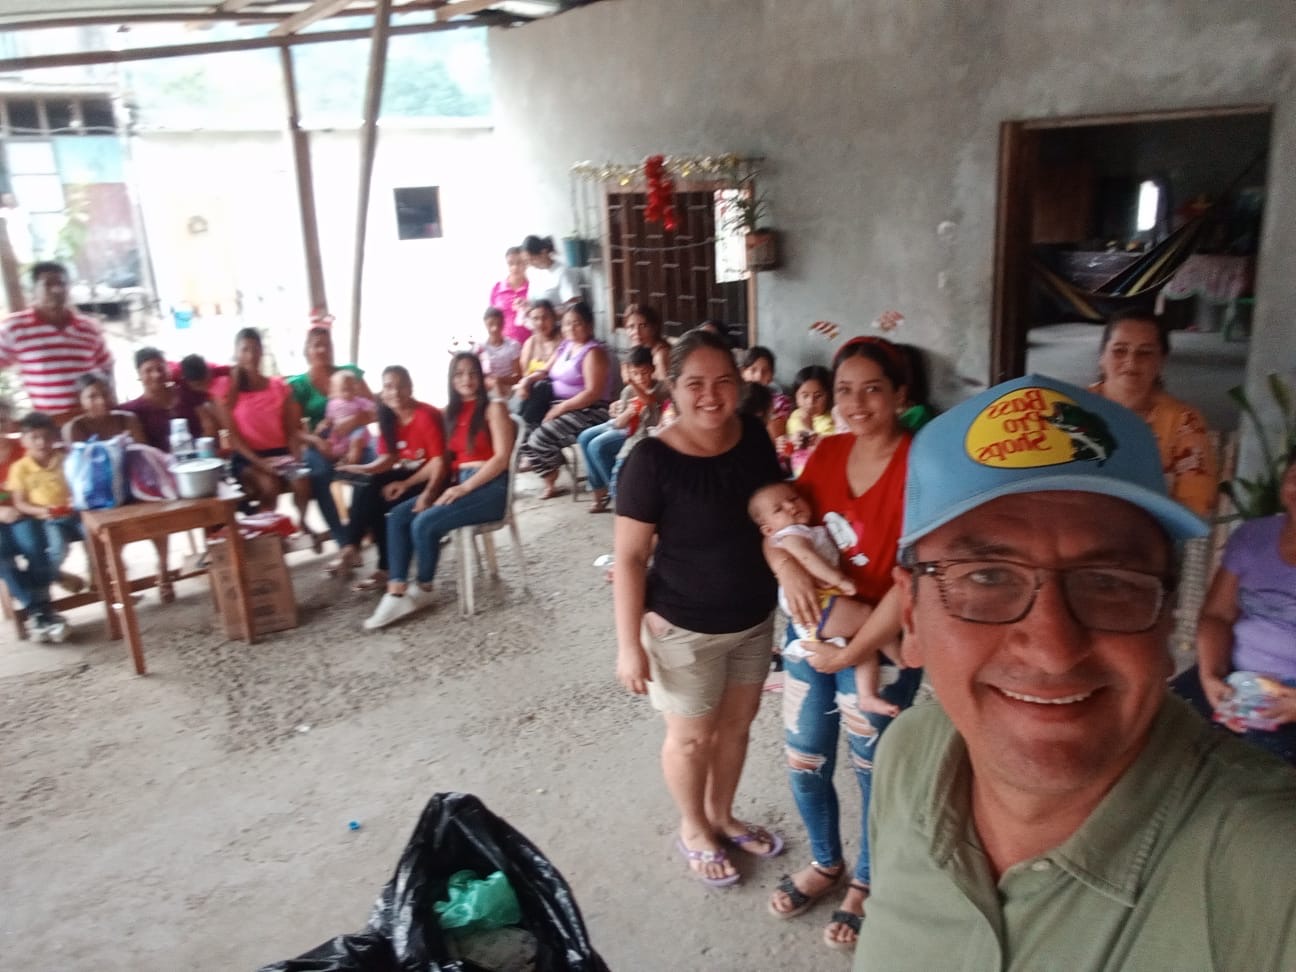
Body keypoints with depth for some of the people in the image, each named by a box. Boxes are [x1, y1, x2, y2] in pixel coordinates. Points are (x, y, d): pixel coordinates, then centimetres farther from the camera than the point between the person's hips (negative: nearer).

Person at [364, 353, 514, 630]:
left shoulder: (493, 409, -3)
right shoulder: (452, 413, 17)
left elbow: (502, 458, -13)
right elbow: (444, 459, 12)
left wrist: (465, 488, -18)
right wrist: (429, 491, -5)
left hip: (490, 488, -7)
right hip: (458, 484, 7)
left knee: (424, 523, -23)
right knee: (398, 515, -10)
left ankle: (423, 589, 0)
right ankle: (397, 593, -17)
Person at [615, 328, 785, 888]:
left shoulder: (755, 440, -6)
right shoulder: (652, 460, -22)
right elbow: (630, 556, -19)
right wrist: (629, 644, -19)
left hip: (754, 617, 6)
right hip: (684, 627, -5)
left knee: (737, 723, 22)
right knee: (692, 736, 14)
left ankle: (722, 817, 47)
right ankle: (693, 830, 41)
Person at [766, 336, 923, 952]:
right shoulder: (827, 452, 0)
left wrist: (855, 649, -21)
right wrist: (786, 565, -18)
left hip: (880, 648, -5)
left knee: (873, 771, 15)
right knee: (803, 761, 17)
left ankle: (866, 882, 41)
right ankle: (825, 862, 45)